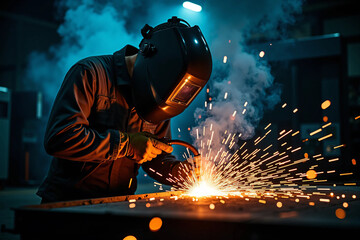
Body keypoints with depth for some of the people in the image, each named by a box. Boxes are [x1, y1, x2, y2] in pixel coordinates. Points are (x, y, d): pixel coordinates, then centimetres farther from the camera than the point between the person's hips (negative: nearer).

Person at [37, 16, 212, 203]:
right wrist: (127, 144, -18)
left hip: (119, 204, 6)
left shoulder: (158, 101, 8)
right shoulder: (90, 74, -11)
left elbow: (156, 159, 15)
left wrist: (184, 171, -5)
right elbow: (59, 138, -21)